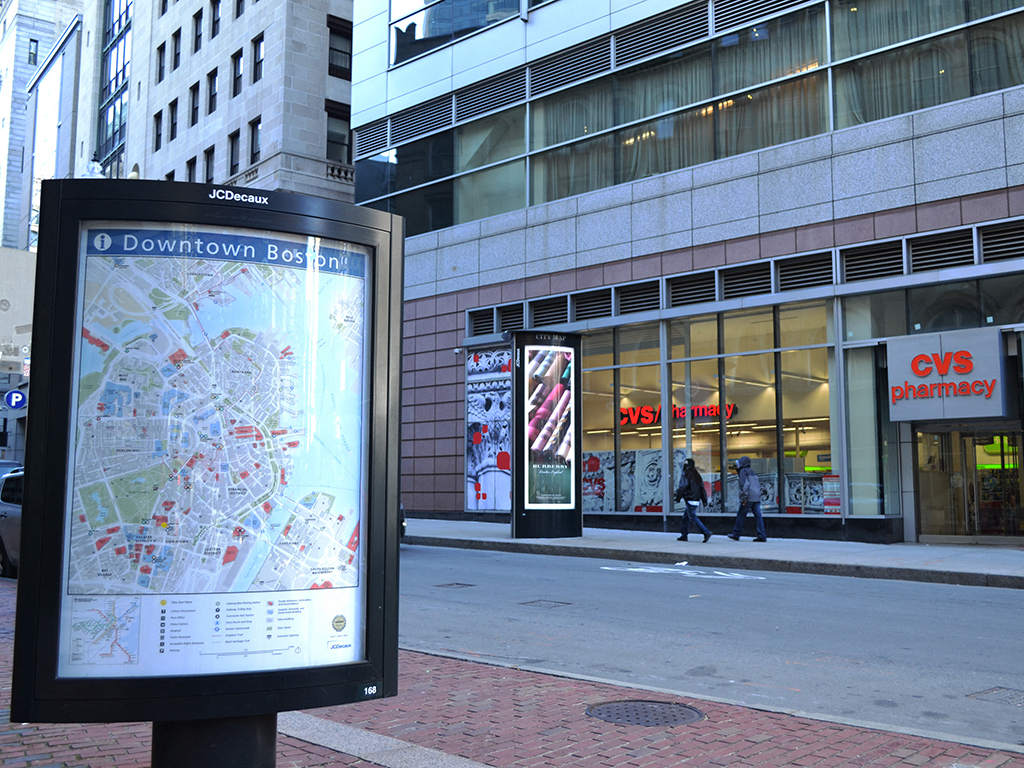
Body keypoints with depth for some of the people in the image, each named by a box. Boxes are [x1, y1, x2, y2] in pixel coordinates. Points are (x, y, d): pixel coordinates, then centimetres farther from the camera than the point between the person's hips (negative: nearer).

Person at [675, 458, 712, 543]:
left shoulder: (686, 474, -9)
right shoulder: (697, 475, 15)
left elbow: (683, 487, -14)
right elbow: (702, 488, 15)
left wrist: (678, 497, -5)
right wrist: (704, 500, 16)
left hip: (690, 500, -9)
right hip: (697, 500, 9)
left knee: (693, 517, -9)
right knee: (686, 516, 16)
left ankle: (706, 532, -19)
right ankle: (684, 535, 18)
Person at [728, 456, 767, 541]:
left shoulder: (743, 471, -5)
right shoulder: (753, 472, 22)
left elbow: (744, 485, -16)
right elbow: (758, 484, 25)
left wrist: (744, 497, -18)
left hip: (749, 498, -8)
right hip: (757, 497, 8)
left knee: (741, 515, 1)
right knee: (758, 516, 2)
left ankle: (736, 534, 7)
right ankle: (761, 536, -4)